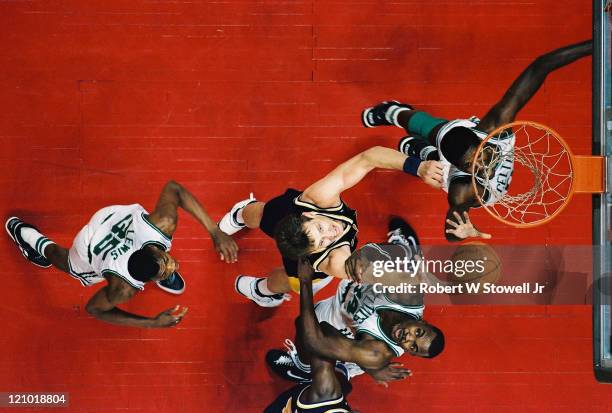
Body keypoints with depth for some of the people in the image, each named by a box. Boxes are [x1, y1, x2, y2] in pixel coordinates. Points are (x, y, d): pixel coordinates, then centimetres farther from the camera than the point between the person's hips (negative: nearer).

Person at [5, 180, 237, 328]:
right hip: (91, 251, -1)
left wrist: (214, 231, -30)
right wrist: (153, 323, -25)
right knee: (68, 261, 34)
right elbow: (94, 308, -23)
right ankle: (31, 238, 58)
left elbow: (172, 188, -25)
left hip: (118, 216, 1)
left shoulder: (163, 224, -43)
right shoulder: (124, 289, -45)